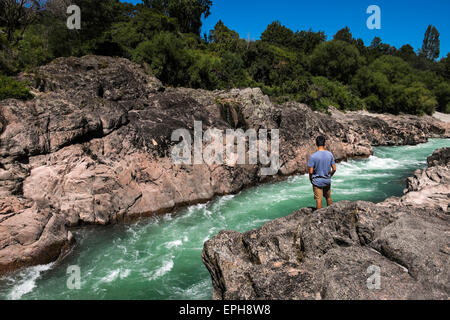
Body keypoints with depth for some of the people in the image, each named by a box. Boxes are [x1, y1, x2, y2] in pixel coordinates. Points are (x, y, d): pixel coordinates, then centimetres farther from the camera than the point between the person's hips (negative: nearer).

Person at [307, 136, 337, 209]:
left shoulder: (313, 156, -20)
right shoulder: (330, 154, -7)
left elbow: (311, 171, -17)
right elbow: (334, 169, -2)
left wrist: (311, 179, 1)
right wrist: (329, 176, 15)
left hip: (317, 182, -4)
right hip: (327, 181, 4)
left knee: (319, 200, 6)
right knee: (328, 198, 21)